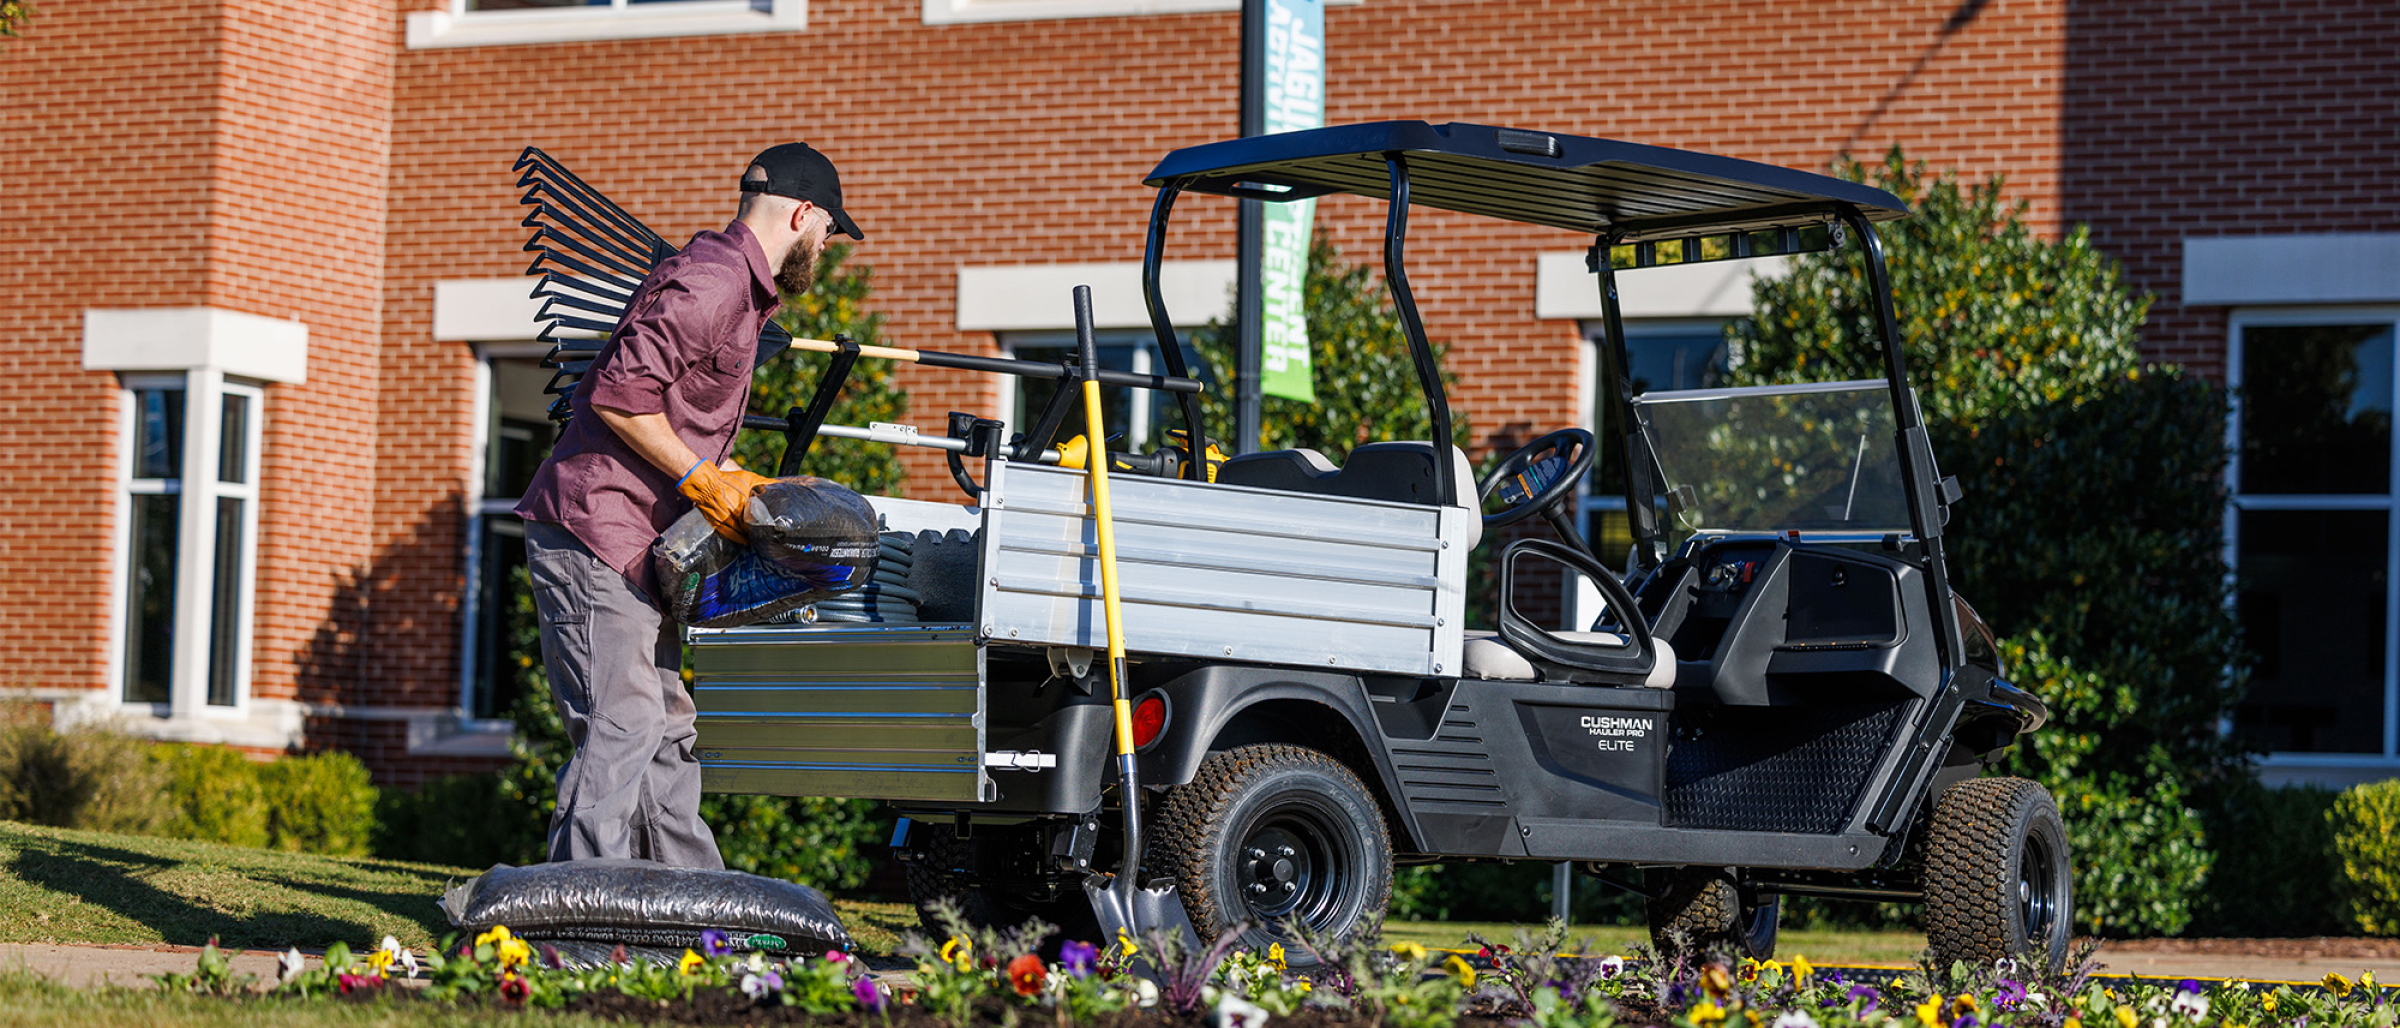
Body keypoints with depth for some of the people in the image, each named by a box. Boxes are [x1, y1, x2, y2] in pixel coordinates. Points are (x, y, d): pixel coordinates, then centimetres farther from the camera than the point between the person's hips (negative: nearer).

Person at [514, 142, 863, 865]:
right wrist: (702, 480, -16)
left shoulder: (739, 290, 19)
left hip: (639, 549, 11)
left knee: (666, 729, 13)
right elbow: (617, 396, -23)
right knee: (620, 727, -14)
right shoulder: (707, 283, -15)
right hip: (594, 532, -11)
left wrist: (734, 481, 16)